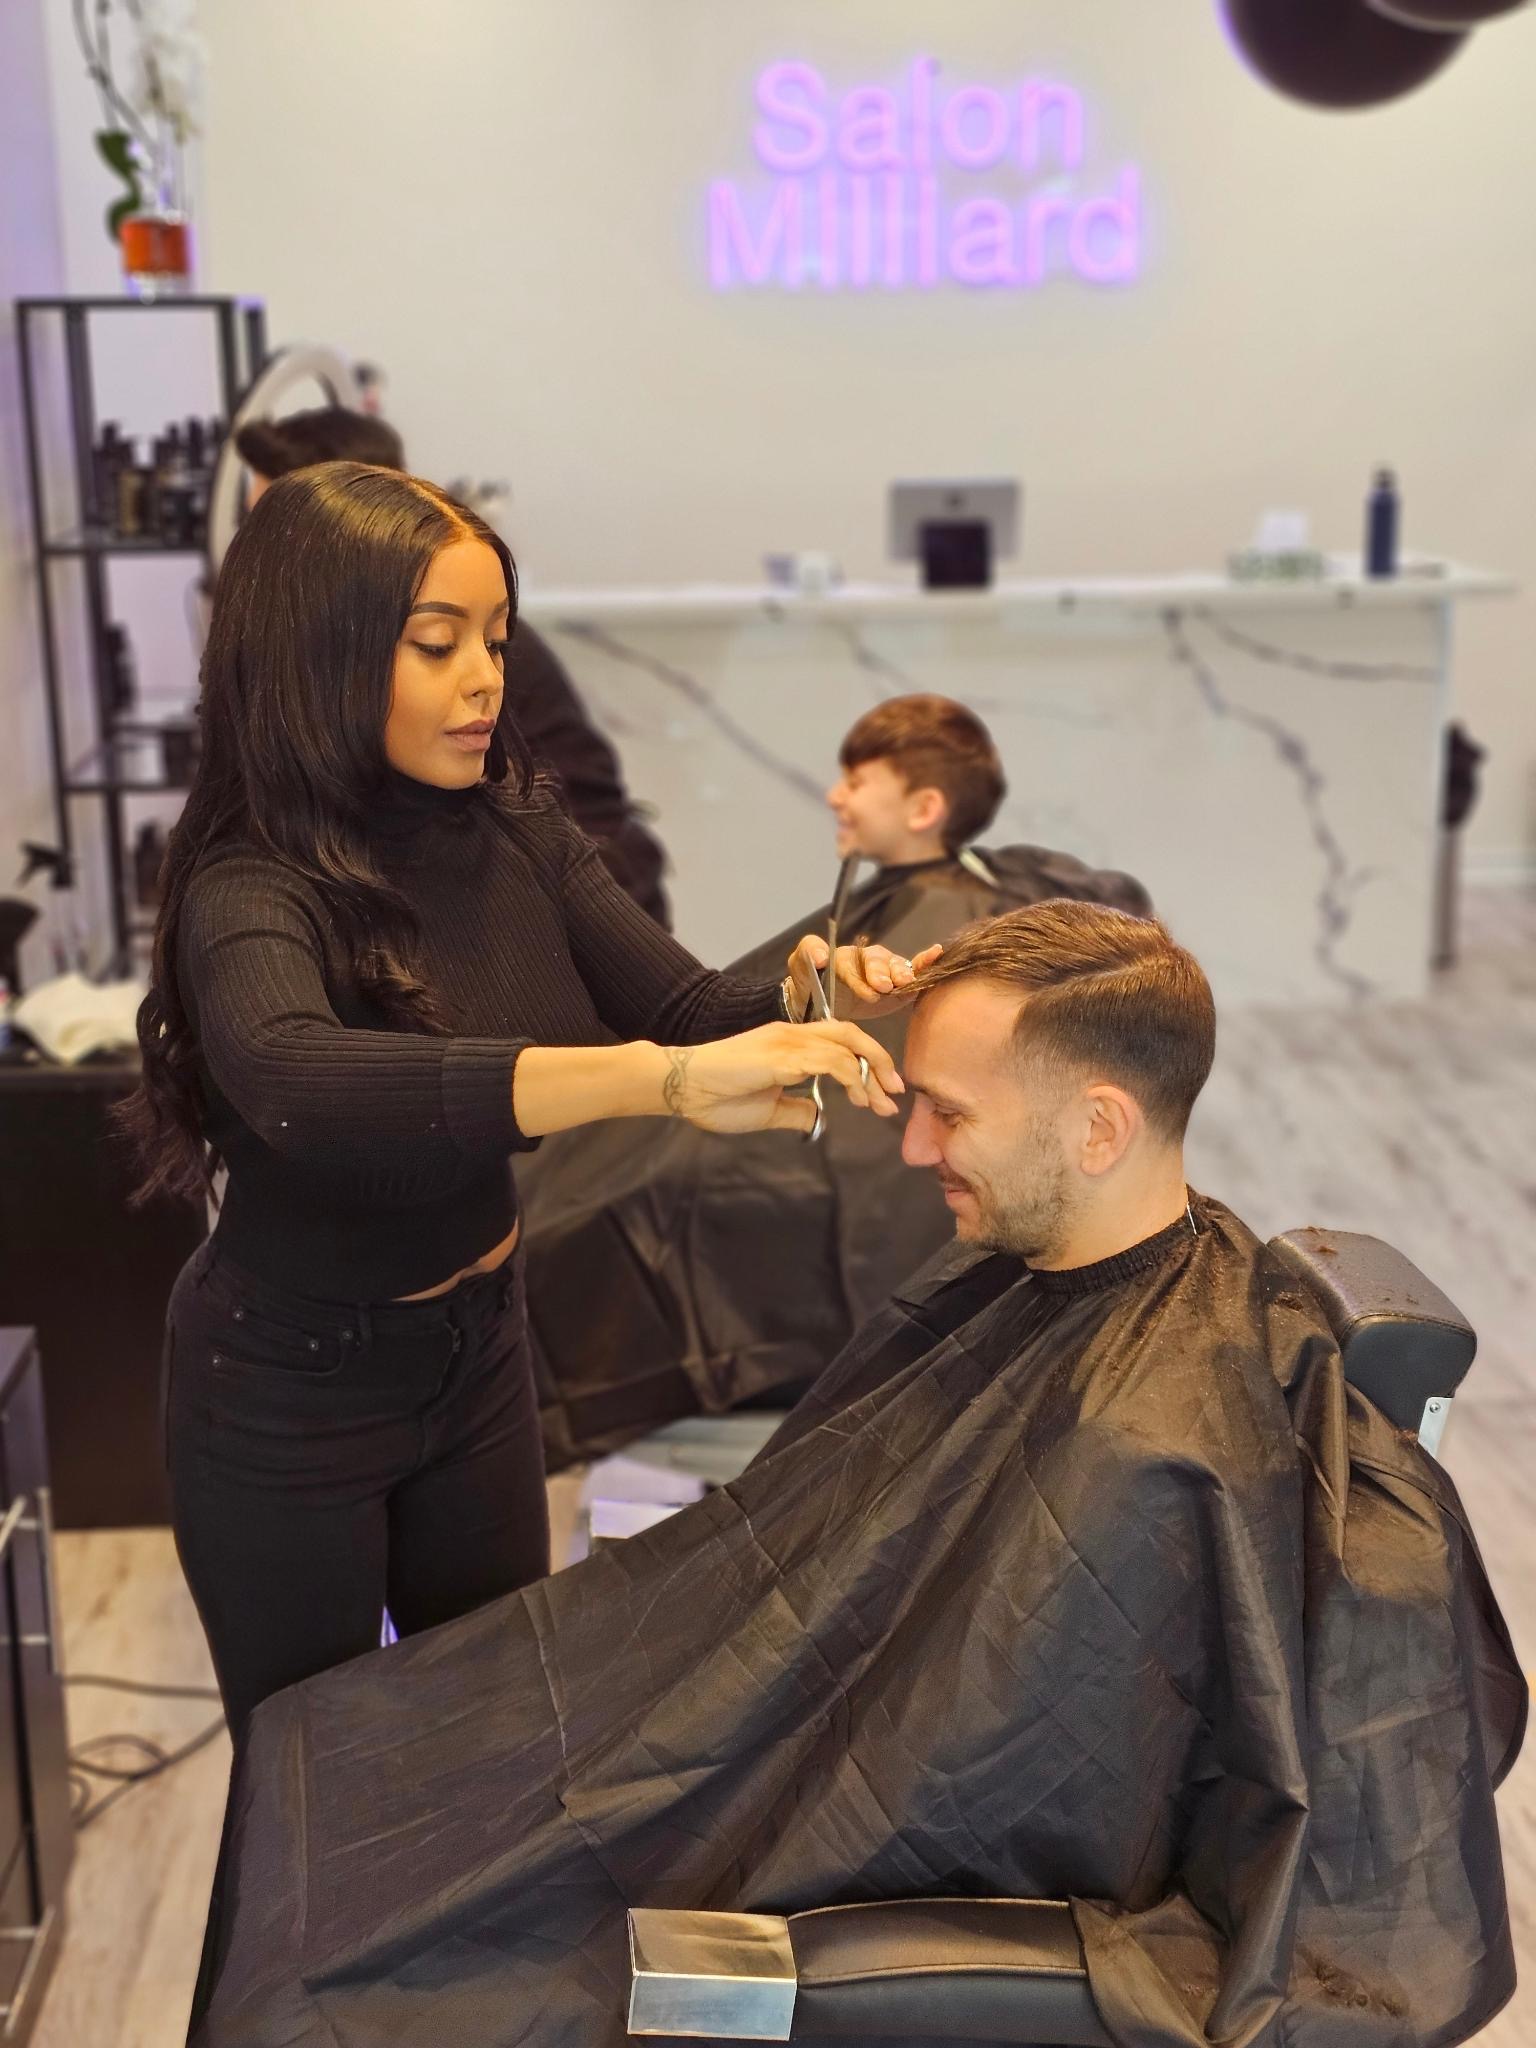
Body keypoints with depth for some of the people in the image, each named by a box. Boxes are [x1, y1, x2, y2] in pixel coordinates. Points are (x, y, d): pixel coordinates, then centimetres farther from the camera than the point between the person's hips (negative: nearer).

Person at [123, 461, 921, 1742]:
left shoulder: (515, 835, -9)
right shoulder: (253, 891, -27)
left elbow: (685, 1009, -10)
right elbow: (297, 1080, -49)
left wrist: (804, 1001, -33)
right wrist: (661, 1077, -59)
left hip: (478, 1348, 5)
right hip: (292, 1396, -5)